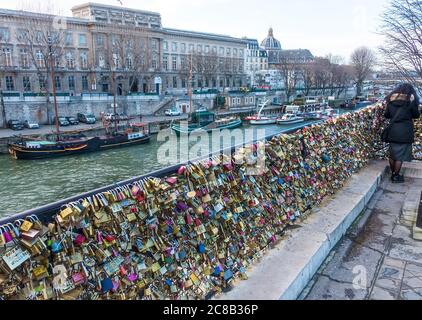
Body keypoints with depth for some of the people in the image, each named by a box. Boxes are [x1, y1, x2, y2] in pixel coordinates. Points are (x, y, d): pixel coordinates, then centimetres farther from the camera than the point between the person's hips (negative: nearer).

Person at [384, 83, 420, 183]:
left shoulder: (391, 100, 2)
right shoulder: (411, 100, -7)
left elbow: (386, 115, 11)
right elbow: (416, 115, 3)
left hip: (392, 132, 4)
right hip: (404, 133, -4)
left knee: (392, 154, 14)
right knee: (400, 156, 4)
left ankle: (393, 174, 25)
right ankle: (396, 176, 11)